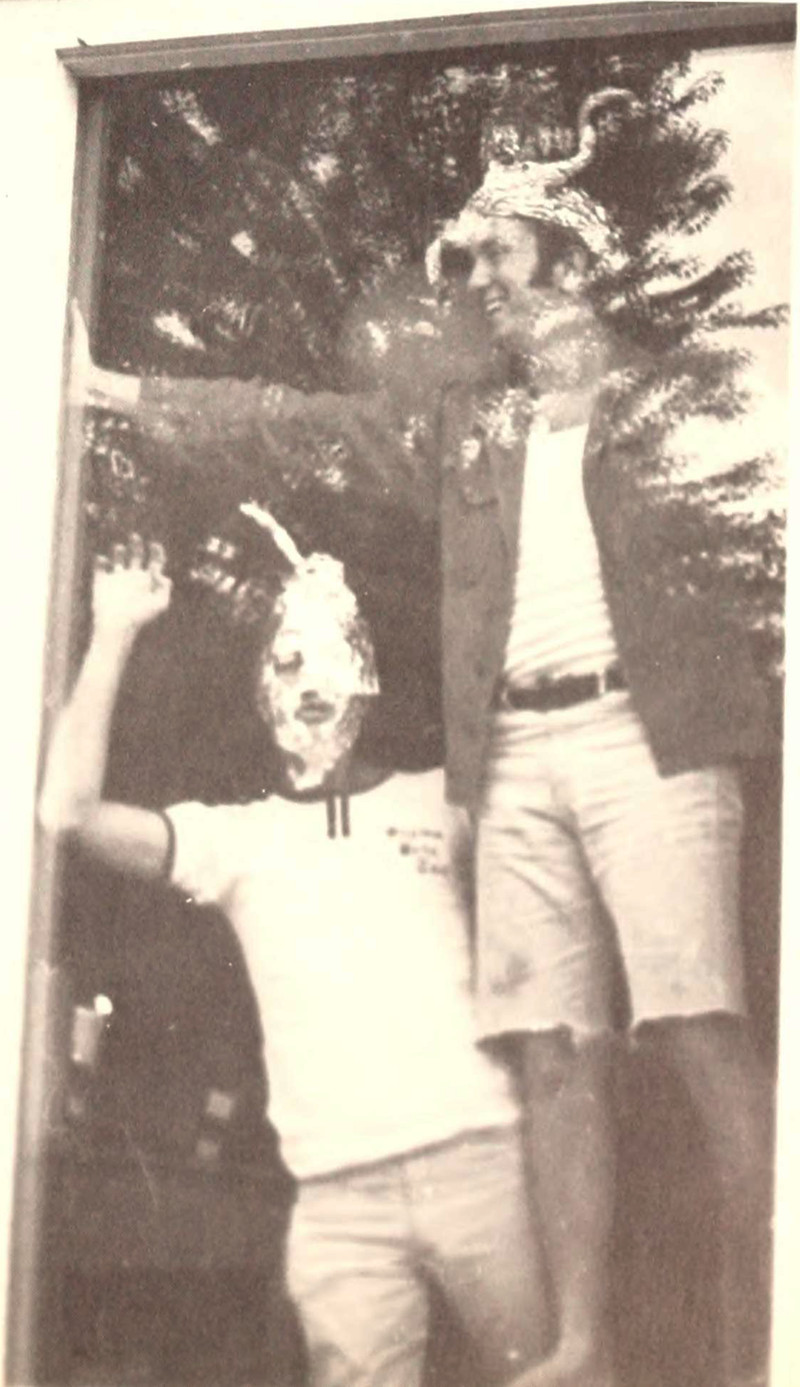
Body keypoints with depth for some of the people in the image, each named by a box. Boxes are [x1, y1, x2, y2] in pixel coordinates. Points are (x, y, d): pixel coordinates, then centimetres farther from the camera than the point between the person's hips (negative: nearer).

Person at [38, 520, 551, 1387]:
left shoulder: (442, 802, 14)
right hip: (338, 1194, 0)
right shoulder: (236, 836, 12)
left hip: (478, 1156, 0)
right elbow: (68, 810, 1)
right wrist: (114, 633, 3)